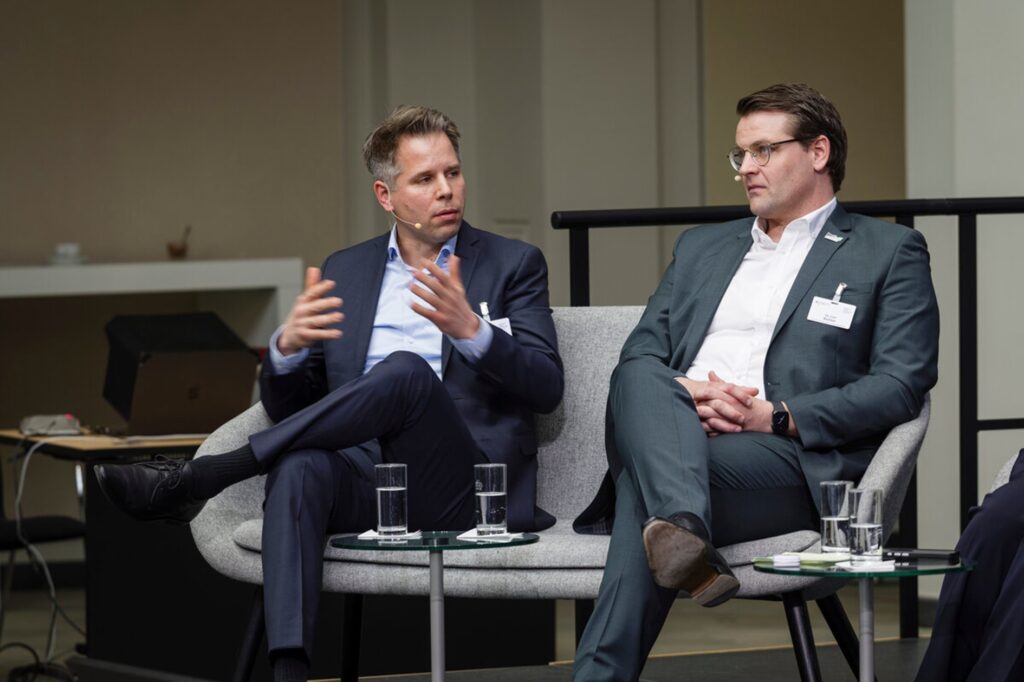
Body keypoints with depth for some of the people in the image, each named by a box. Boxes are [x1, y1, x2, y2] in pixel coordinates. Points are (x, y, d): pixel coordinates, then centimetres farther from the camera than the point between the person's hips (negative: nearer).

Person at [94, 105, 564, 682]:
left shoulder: (513, 265, 10)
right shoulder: (345, 272, 19)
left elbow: (546, 388, -2)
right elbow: (285, 405, 16)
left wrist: (470, 330, -20)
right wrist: (288, 347, -8)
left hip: (462, 486, -3)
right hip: (364, 477, 3)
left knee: (407, 371, -34)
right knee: (300, 467, -35)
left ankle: (192, 481, -30)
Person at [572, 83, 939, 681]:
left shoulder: (890, 252, 14)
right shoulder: (702, 248, 31)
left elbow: (903, 384, 0)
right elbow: (640, 354, 20)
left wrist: (776, 417, -12)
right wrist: (685, 393, -6)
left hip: (792, 460, -4)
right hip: (672, 433, 4)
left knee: (645, 489, -36)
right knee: (639, 379, -34)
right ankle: (684, 534, -57)